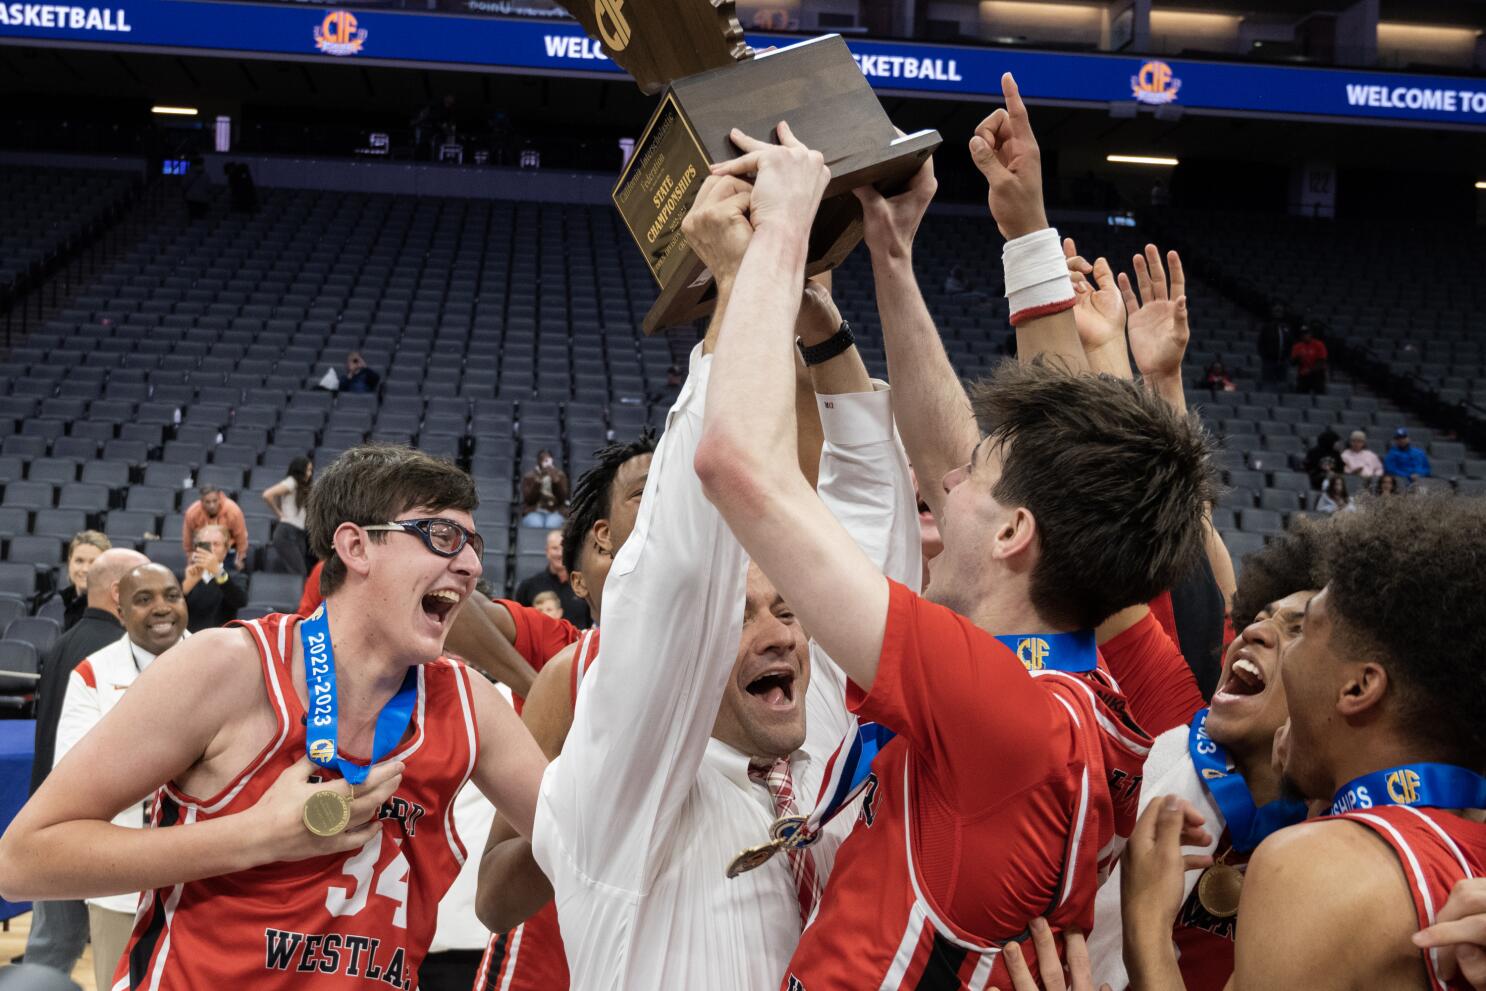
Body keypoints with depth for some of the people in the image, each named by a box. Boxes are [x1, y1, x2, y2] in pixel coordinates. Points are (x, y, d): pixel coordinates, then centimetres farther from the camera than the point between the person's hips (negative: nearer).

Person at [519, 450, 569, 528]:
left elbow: (562, 499, -4)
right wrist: (537, 481, -16)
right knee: (535, 525, -33)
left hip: (555, 512, 0)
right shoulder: (528, 477, 5)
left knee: (552, 525, -33)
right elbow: (529, 500, -7)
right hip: (533, 511, 0)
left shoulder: (560, 475, 6)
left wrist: (556, 481, -16)